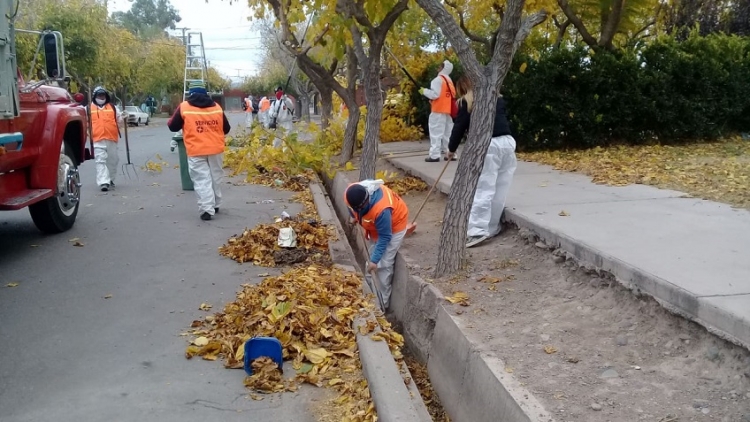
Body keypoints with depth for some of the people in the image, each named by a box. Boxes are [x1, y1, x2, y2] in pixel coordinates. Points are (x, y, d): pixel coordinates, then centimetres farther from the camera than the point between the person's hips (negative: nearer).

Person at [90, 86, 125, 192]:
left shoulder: (113, 107, 14)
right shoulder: (89, 108, 9)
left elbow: (118, 119, 18)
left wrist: (123, 117, -4)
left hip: (112, 139, 3)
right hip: (97, 139, -3)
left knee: (112, 160, 11)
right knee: (100, 161, -10)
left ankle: (110, 180, 28)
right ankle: (103, 182, -16)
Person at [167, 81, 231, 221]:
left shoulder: (184, 107, -2)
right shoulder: (216, 107, 8)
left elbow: (172, 127, 6)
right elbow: (226, 128, 15)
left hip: (196, 151, -3)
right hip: (216, 149, 4)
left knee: (202, 180, -2)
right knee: (215, 177, 17)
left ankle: (207, 209, -10)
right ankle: (216, 205, 29)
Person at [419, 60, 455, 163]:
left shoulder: (438, 79, -11)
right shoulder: (449, 80, 17)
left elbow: (435, 94, -19)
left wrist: (424, 91, -4)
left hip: (439, 110, -9)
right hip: (447, 110, 9)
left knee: (436, 132, -7)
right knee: (448, 132, 11)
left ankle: (435, 155, -10)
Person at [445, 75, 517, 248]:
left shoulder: (466, 102, 6)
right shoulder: (498, 98, 22)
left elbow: (459, 127, 6)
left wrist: (451, 149, 19)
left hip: (487, 145, -5)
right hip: (507, 141, 6)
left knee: (483, 189, -8)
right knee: (501, 189, 9)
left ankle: (478, 231, -12)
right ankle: (492, 227, 15)